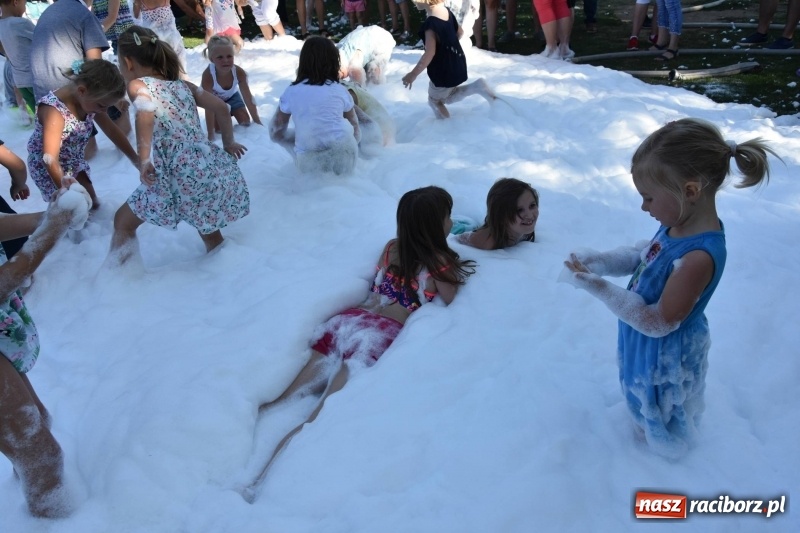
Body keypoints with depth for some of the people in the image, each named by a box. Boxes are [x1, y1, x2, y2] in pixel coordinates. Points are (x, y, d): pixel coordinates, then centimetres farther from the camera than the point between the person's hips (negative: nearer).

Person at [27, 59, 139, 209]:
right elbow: (50, 160, -35)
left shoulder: (89, 100, -15)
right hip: (48, 168, -7)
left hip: (75, 162, 7)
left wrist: (136, 159, 2)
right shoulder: (53, 110, -35)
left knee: (93, 204, 11)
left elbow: (112, 131, 0)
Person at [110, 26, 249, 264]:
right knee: (212, 238, 29)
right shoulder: (182, 84, 21)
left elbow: (145, 111, -19)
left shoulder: (137, 84, 3)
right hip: (217, 169, 7)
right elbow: (221, 108, 20)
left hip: (182, 176, -6)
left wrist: (144, 160, -21)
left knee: (123, 222, 11)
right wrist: (228, 143, 31)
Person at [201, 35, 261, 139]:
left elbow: (248, 98, -24)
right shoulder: (208, 75, -41)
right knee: (220, 128, -17)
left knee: (245, 122, -4)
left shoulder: (239, 72, -33)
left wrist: (257, 122, -21)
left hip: (231, 95, 3)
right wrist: (210, 134, -42)